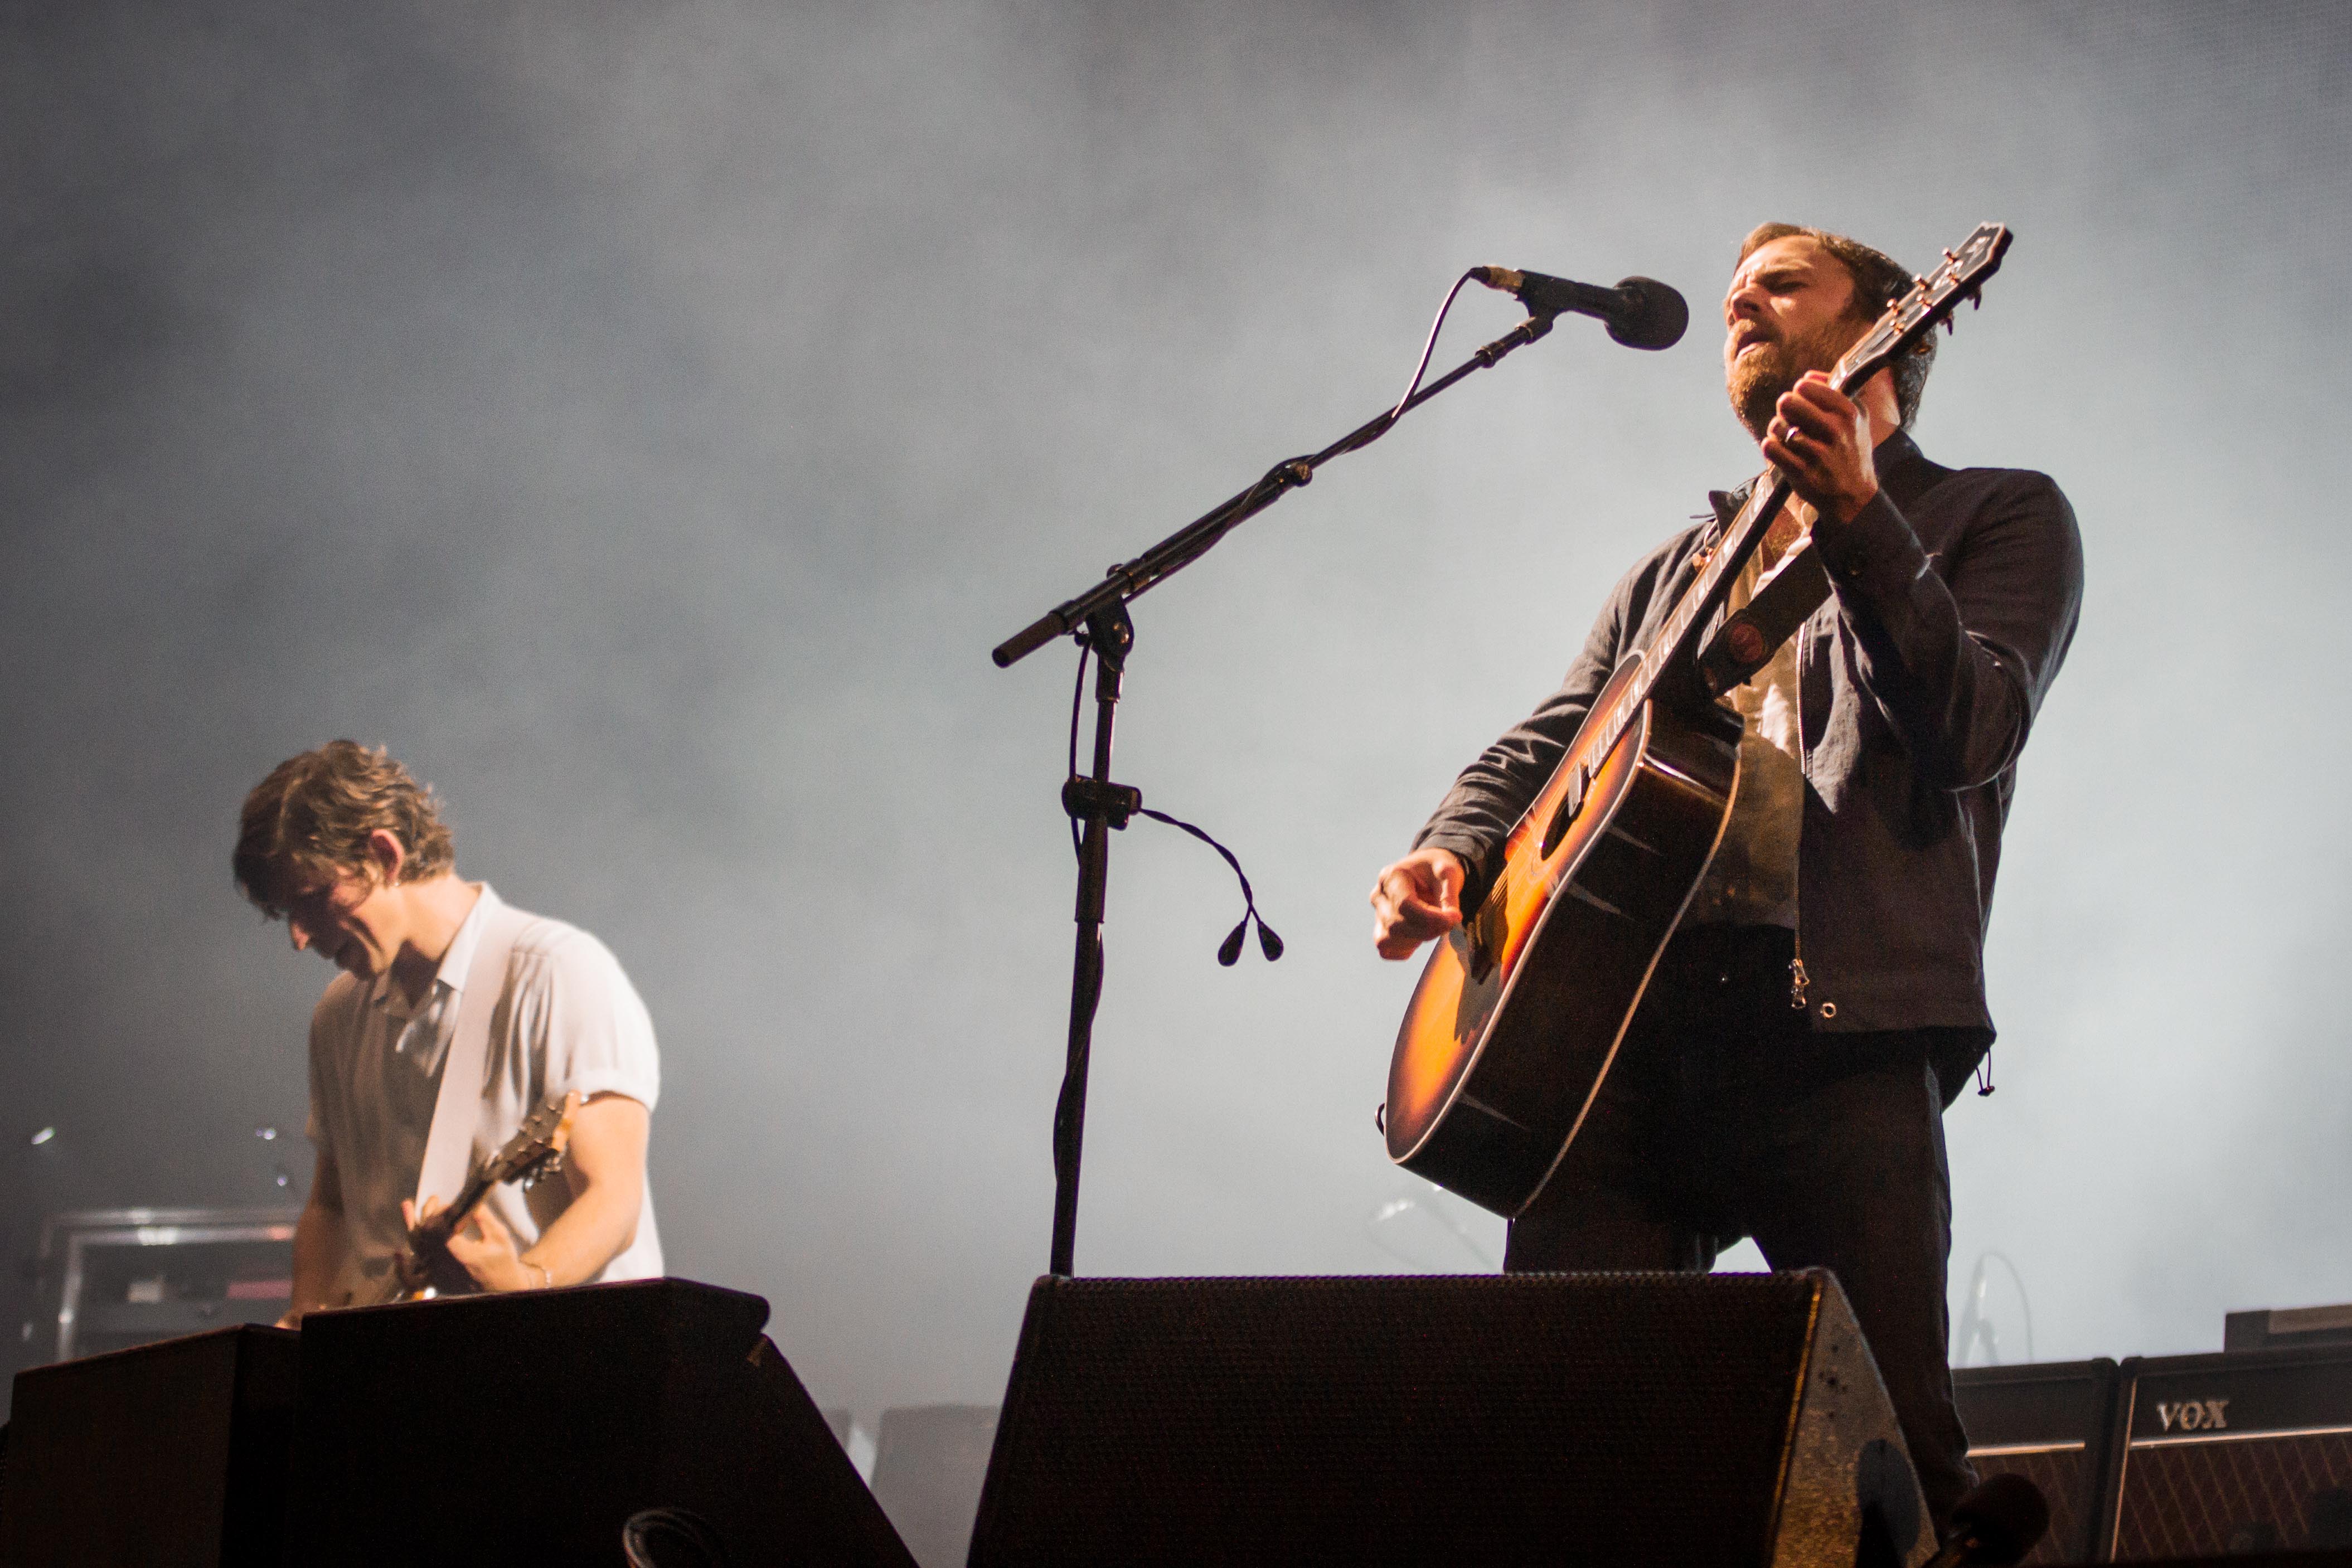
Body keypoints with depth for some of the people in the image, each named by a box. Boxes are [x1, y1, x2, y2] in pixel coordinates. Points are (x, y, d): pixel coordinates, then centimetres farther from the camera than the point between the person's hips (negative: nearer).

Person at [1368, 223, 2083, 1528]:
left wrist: (1857, 525, -15)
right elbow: (1546, 740, 28)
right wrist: (1452, 847, 6)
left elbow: (1974, 733, -2)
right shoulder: (1675, 572, 34)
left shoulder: (1996, 516, 15)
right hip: (1621, 1015, 5)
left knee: (1891, 1452, -17)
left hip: (1840, 1025, -5)